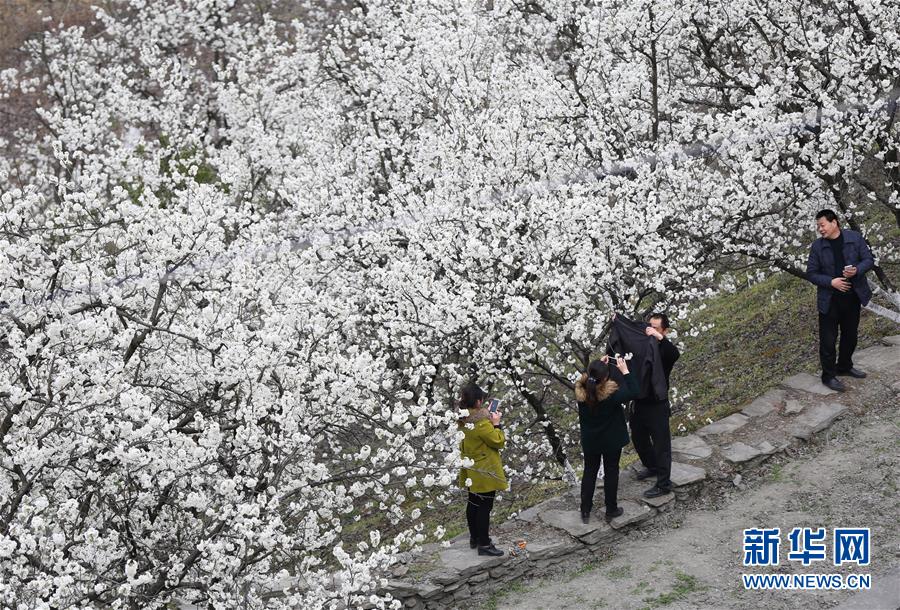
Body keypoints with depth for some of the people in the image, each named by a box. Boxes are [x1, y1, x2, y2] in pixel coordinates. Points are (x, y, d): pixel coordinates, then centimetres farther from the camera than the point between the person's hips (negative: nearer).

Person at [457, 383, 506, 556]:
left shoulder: (463, 419, 0)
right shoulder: (481, 423, -27)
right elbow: (498, 442, -19)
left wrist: (489, 419, 6)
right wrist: (496, 424, -10)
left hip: (471, 471, 9)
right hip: (485, 472, -9)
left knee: (473, 503, 19)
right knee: (485, 507, -1)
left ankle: (474, 538, 33)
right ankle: (484, 544, 4)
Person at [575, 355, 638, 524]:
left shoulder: (581, 392, -18)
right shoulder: (611, 394, -31)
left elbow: (588, 379, 5)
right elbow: (633, 393, -19)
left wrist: (598, 366, -1)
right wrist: (625, 371, -16)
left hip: (590, 441, 3)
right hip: (611, 441, -3)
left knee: (589, 471, 18)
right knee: (611, 472, 15)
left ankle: (585, 511, 25)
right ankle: (611, 510, 27)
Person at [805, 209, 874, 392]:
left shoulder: (855, 238, -3)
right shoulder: (817, 246, -5)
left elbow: (869, 260, 0)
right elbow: (811, 273, -3)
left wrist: (857, 270, -20)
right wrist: (831, 282, -18)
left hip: (853, 297, 2)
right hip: (830, 300, -2)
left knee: (850, 335, 18)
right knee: (828, 340, 0)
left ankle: (845, 366, 38)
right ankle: (828, 375, 11)